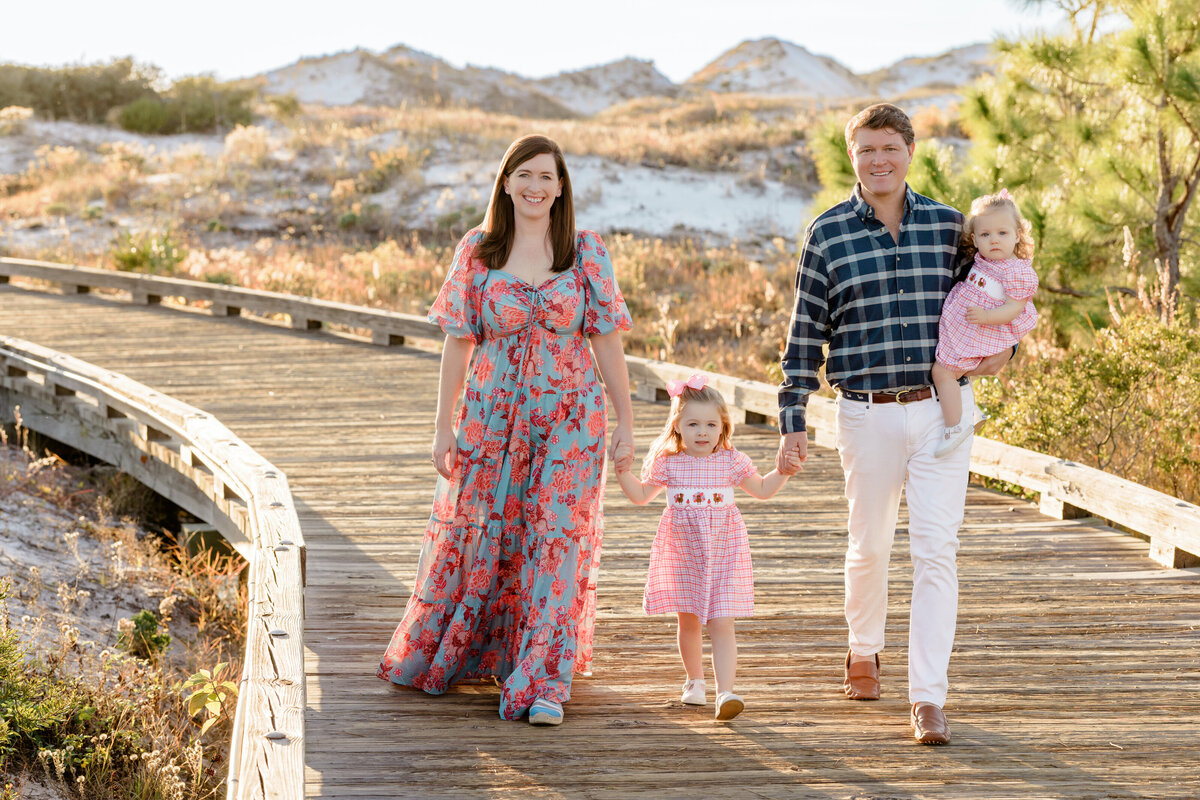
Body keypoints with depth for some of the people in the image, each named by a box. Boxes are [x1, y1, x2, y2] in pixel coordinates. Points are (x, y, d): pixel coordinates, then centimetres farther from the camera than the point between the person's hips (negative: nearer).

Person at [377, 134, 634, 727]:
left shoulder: (587, 253, 0)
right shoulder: (476, 252, 1)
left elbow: (605, 339, 2)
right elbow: (458, 342, 3)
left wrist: (625, 420, 1)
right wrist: (443, 424, 1)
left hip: (570, 417, -1)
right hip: (492, 414, 1)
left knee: (557, 539, -5)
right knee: (476, 535, 9)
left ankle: (542, 684, -1)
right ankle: (437, 657, 30)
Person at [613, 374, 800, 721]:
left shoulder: (732, 462, -1)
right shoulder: (668, 462, -2)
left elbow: (762, 490, 15)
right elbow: (641, 496, 10)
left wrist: (783, 471, 0)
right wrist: (624, 471, -5)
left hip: (724, 553, -1)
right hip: (682, 553, 1)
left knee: (722, 625, -10)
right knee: (688, 621, 12)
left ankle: (725, 693, -18)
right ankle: (694, 680, 34)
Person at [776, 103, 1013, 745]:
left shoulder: (948, 224, 3)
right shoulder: (827, 235, 0)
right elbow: (805, 333, 3)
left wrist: (1003, 347, -2)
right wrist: (792, 420, 0)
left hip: (942, 408, 0)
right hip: (867, 413, 0)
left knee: (935, 550, -7)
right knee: (869, 544, 13)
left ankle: (928, 697, -5)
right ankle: (863, 650, 41)